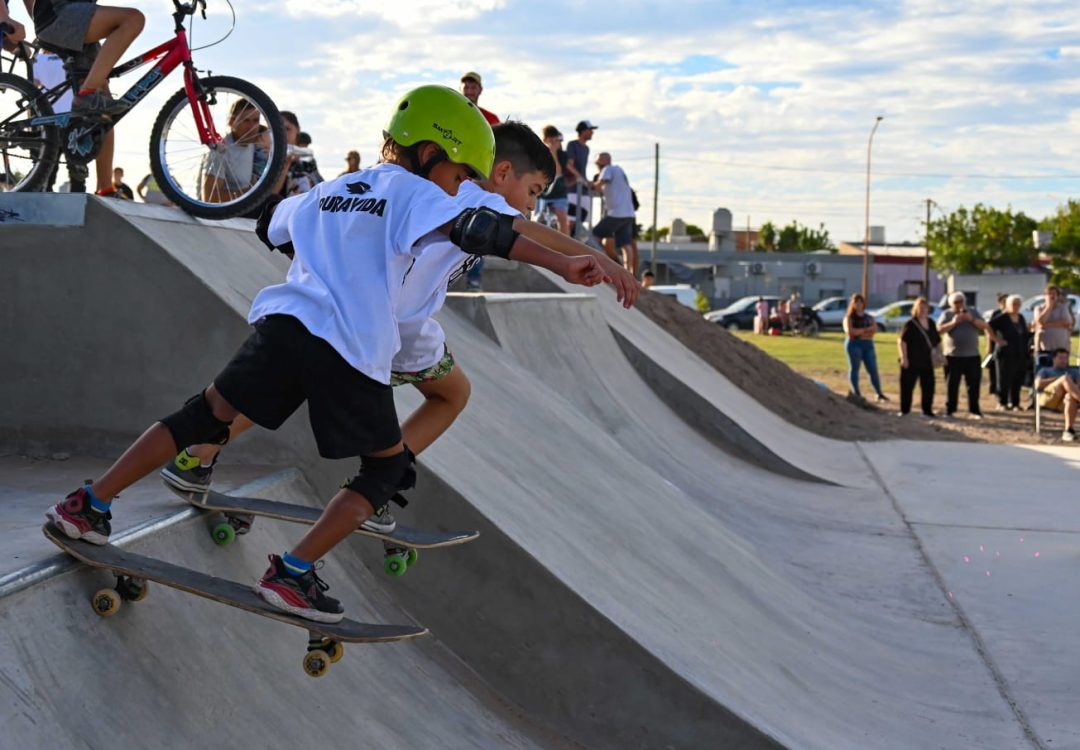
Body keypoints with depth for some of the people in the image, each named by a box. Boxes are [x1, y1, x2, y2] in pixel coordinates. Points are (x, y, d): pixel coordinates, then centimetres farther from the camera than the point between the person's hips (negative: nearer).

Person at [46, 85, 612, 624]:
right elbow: (477, 231, -11)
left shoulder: (327, 192, 26)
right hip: (352, 351, -5)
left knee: (204, 418, 19)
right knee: (387, 469, 11)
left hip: (284, 322, 6)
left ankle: (90, 504, 18)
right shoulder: (412, 193, 5)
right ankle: (293, 573, 3)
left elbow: (270, 226, 42)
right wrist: (562, 265, -18)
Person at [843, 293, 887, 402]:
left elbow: (874, 328, -2)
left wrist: (858, 332, -12)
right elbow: (849, 330, -13)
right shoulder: (849, 318, 5)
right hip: (854, 344, -3)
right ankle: (856, 392, -2)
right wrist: (866, 330, -5)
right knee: (854, 368, -5)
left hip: (868, 345, 3)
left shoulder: (869, 317, 16)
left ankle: (879, 393, 1)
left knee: (873, 369, -1)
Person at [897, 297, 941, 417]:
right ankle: (904, 410, 7)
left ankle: (927, 410, 16)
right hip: (911, 362, -6)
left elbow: (937, 341, 21)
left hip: (927, 361, 6)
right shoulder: (910, 324, -7)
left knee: (928, 385, 7)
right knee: (907, 385, -1)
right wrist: (904, 357, -18)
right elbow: (901, 340, -12)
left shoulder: (931, 323, 12)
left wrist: (939, 354, 15)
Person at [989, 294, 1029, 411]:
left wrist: (1026, 353, 11)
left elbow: (1025, 336, 17)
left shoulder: (1021, 318, 14)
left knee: (1017, 380, 6)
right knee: (1005, 379, -3)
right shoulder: (1001, 318, -8)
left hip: (1020, 354, 6)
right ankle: (1002, 403, 5)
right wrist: (997, 340, -13)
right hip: (1005, 354, -6)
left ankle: (1014, 402, 16)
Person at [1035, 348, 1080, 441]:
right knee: (1065, 378, -31)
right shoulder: (1045, 370, 32)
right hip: (1048, 398, -2)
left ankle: (1069, 430, -49)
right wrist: (1058, 379, 4)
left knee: (1071, 397, -39)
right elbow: (1038, 385, 10)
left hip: (1064, 402, 2)